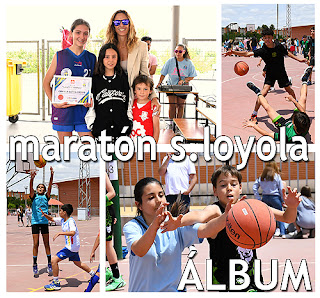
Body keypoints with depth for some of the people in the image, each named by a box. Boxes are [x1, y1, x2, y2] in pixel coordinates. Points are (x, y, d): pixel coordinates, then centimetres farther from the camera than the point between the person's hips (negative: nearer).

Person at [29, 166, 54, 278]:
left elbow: (50, 186, -7)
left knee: (46, 244, 3)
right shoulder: (34, 196, 5)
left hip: (44, 222, 1)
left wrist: (51, 176, -24)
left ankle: (49, 265, 10)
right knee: (36, 244, -2)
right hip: (35, 222, -1)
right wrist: (32, 179, -35)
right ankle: (35, 267, 2)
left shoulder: (46, 197, 7)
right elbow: (31, 189, -14)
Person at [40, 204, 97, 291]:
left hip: (72, 247, -10)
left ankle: (56, 284, -5)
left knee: (54, 260, -13)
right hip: (72, 247, 10)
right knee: (77, 263, 26)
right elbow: (52, 219, 17)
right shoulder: (62, 220, 5)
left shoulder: (71, 221, -21)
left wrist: (60, 233, -40)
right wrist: (44, 214, -1)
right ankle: (94, 274, 42)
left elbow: (72, 233, -37)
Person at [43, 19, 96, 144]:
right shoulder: (60, 56, 2)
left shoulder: (91, 58, 8)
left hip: (84, 110, 1)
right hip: (63, 109, -1)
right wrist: (54, 102, -9)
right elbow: (46, 82, 5)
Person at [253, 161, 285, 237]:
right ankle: (282, 232, -3)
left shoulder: (261, 177, 8)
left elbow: (254, 187, 4)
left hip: (265, 198, 4)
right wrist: (283, 200, 5)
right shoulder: (276, 176, -2)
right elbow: (281, 189, -2)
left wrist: (258, 198, 6)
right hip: (275, 197, -3)